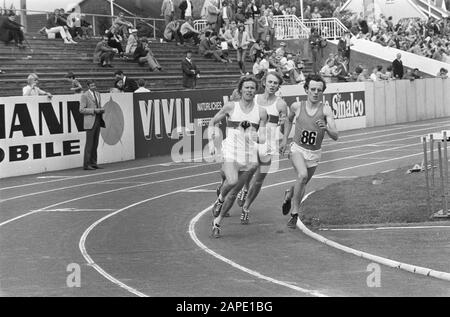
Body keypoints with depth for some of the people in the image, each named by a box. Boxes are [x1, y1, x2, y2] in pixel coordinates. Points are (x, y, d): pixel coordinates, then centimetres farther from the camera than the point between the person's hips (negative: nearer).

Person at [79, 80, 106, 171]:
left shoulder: (97, 94, 15)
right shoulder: (85, 95, -7)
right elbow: (81, 110, -11)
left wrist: (101, 110, 3)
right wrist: (94, 110, -17)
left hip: (98, 121, 7)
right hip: (90, 122, -7)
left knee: (95, 144, 8)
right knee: (89, 144, -7)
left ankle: (93, 163, 13)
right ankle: (86, 164, -4)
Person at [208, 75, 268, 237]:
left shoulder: (261, 112, 4)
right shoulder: (231, 107, 0)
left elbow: (262, 136, 3)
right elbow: (212, 122, 11)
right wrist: (211, 143, 1)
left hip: (249, 155, 3)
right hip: (230, 151, -2)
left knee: (234, 192, 6)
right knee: (232, 181, -29)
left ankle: (217, 222, 21)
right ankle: (220, 199, 4)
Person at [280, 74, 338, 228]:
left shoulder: (326, 110, -13)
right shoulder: (297, 106, -8)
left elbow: (335, 136, -19)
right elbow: (289, 120, 16)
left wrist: (326, 128, -38)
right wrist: (285, 139, 11)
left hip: (314, 153, 2)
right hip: (297, 149, -2)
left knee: (303, 184, 16)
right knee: (302, 175, -28)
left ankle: (289, 195, 53)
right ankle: (294, 214, -16)